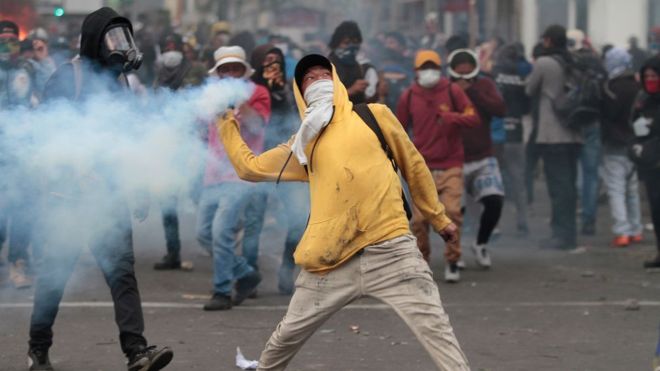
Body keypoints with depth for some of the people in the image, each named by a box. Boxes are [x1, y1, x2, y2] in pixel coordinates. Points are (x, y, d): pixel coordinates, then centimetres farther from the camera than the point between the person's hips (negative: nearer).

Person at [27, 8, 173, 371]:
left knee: (122, 269, -6)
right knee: (54, 273, 4)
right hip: (67, 194, -5)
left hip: (108, 196, 5)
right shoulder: (67, 77, -7)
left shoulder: (118, 79, 12)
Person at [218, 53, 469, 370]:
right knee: (287, 336, 12)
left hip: (391, 249, -2)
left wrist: (439, 219, 20)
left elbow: (413, 166, 17)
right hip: (333, 261, 3)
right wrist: (227, 124, 23)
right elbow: (249, 167, 23)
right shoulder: (303, 145, 16)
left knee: (436, 329, -11)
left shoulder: (375, 115, 10)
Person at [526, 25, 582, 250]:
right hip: (574, 134, 6)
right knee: (569, 184, 11)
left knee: (558, 185, -5)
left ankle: (562, 234, -6)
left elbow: (530, 91, 1)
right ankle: (569, 233, 14)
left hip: (552, 135, -6)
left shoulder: (544, 63, -10)